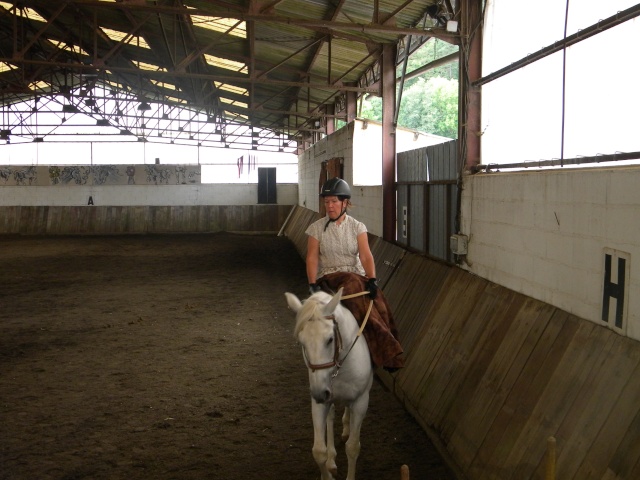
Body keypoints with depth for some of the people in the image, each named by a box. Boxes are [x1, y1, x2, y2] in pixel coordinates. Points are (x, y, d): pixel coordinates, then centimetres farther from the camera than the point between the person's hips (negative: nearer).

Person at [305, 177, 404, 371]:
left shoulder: (357, 227, 5)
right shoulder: (317, 228, 4)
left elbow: (366, 256, -6)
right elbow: (312, 258, -1)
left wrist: (372, 280, -22)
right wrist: (313, 284, -16)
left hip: (357, 275, 2)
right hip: (328, 277, -2)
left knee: (376, 300, -30)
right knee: (354, 286, -34)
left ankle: (386, 352, -25)